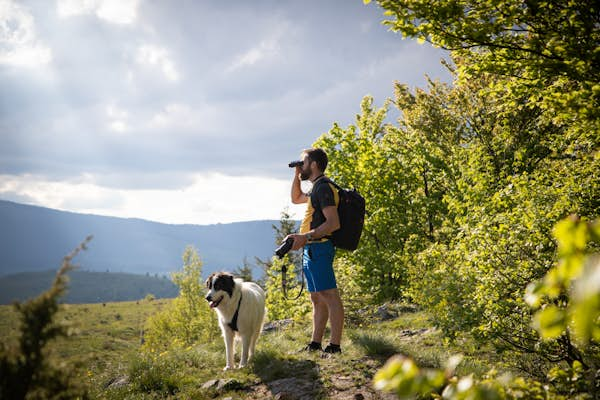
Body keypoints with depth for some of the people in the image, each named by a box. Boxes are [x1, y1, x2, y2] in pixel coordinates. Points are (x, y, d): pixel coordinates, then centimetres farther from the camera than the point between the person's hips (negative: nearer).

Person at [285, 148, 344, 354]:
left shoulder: (323, 187, -12)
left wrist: (306, 236, -29)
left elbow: (333, 223, -21)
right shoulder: (318, 188, 20)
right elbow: (296, 198, 40)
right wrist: (296, 175, 26)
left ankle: (335, 345, -13)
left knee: (329, 296, -11)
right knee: (317, 299, 13)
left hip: (318, 249, -11)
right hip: (312, 250, 11)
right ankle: (315, 344, 19)